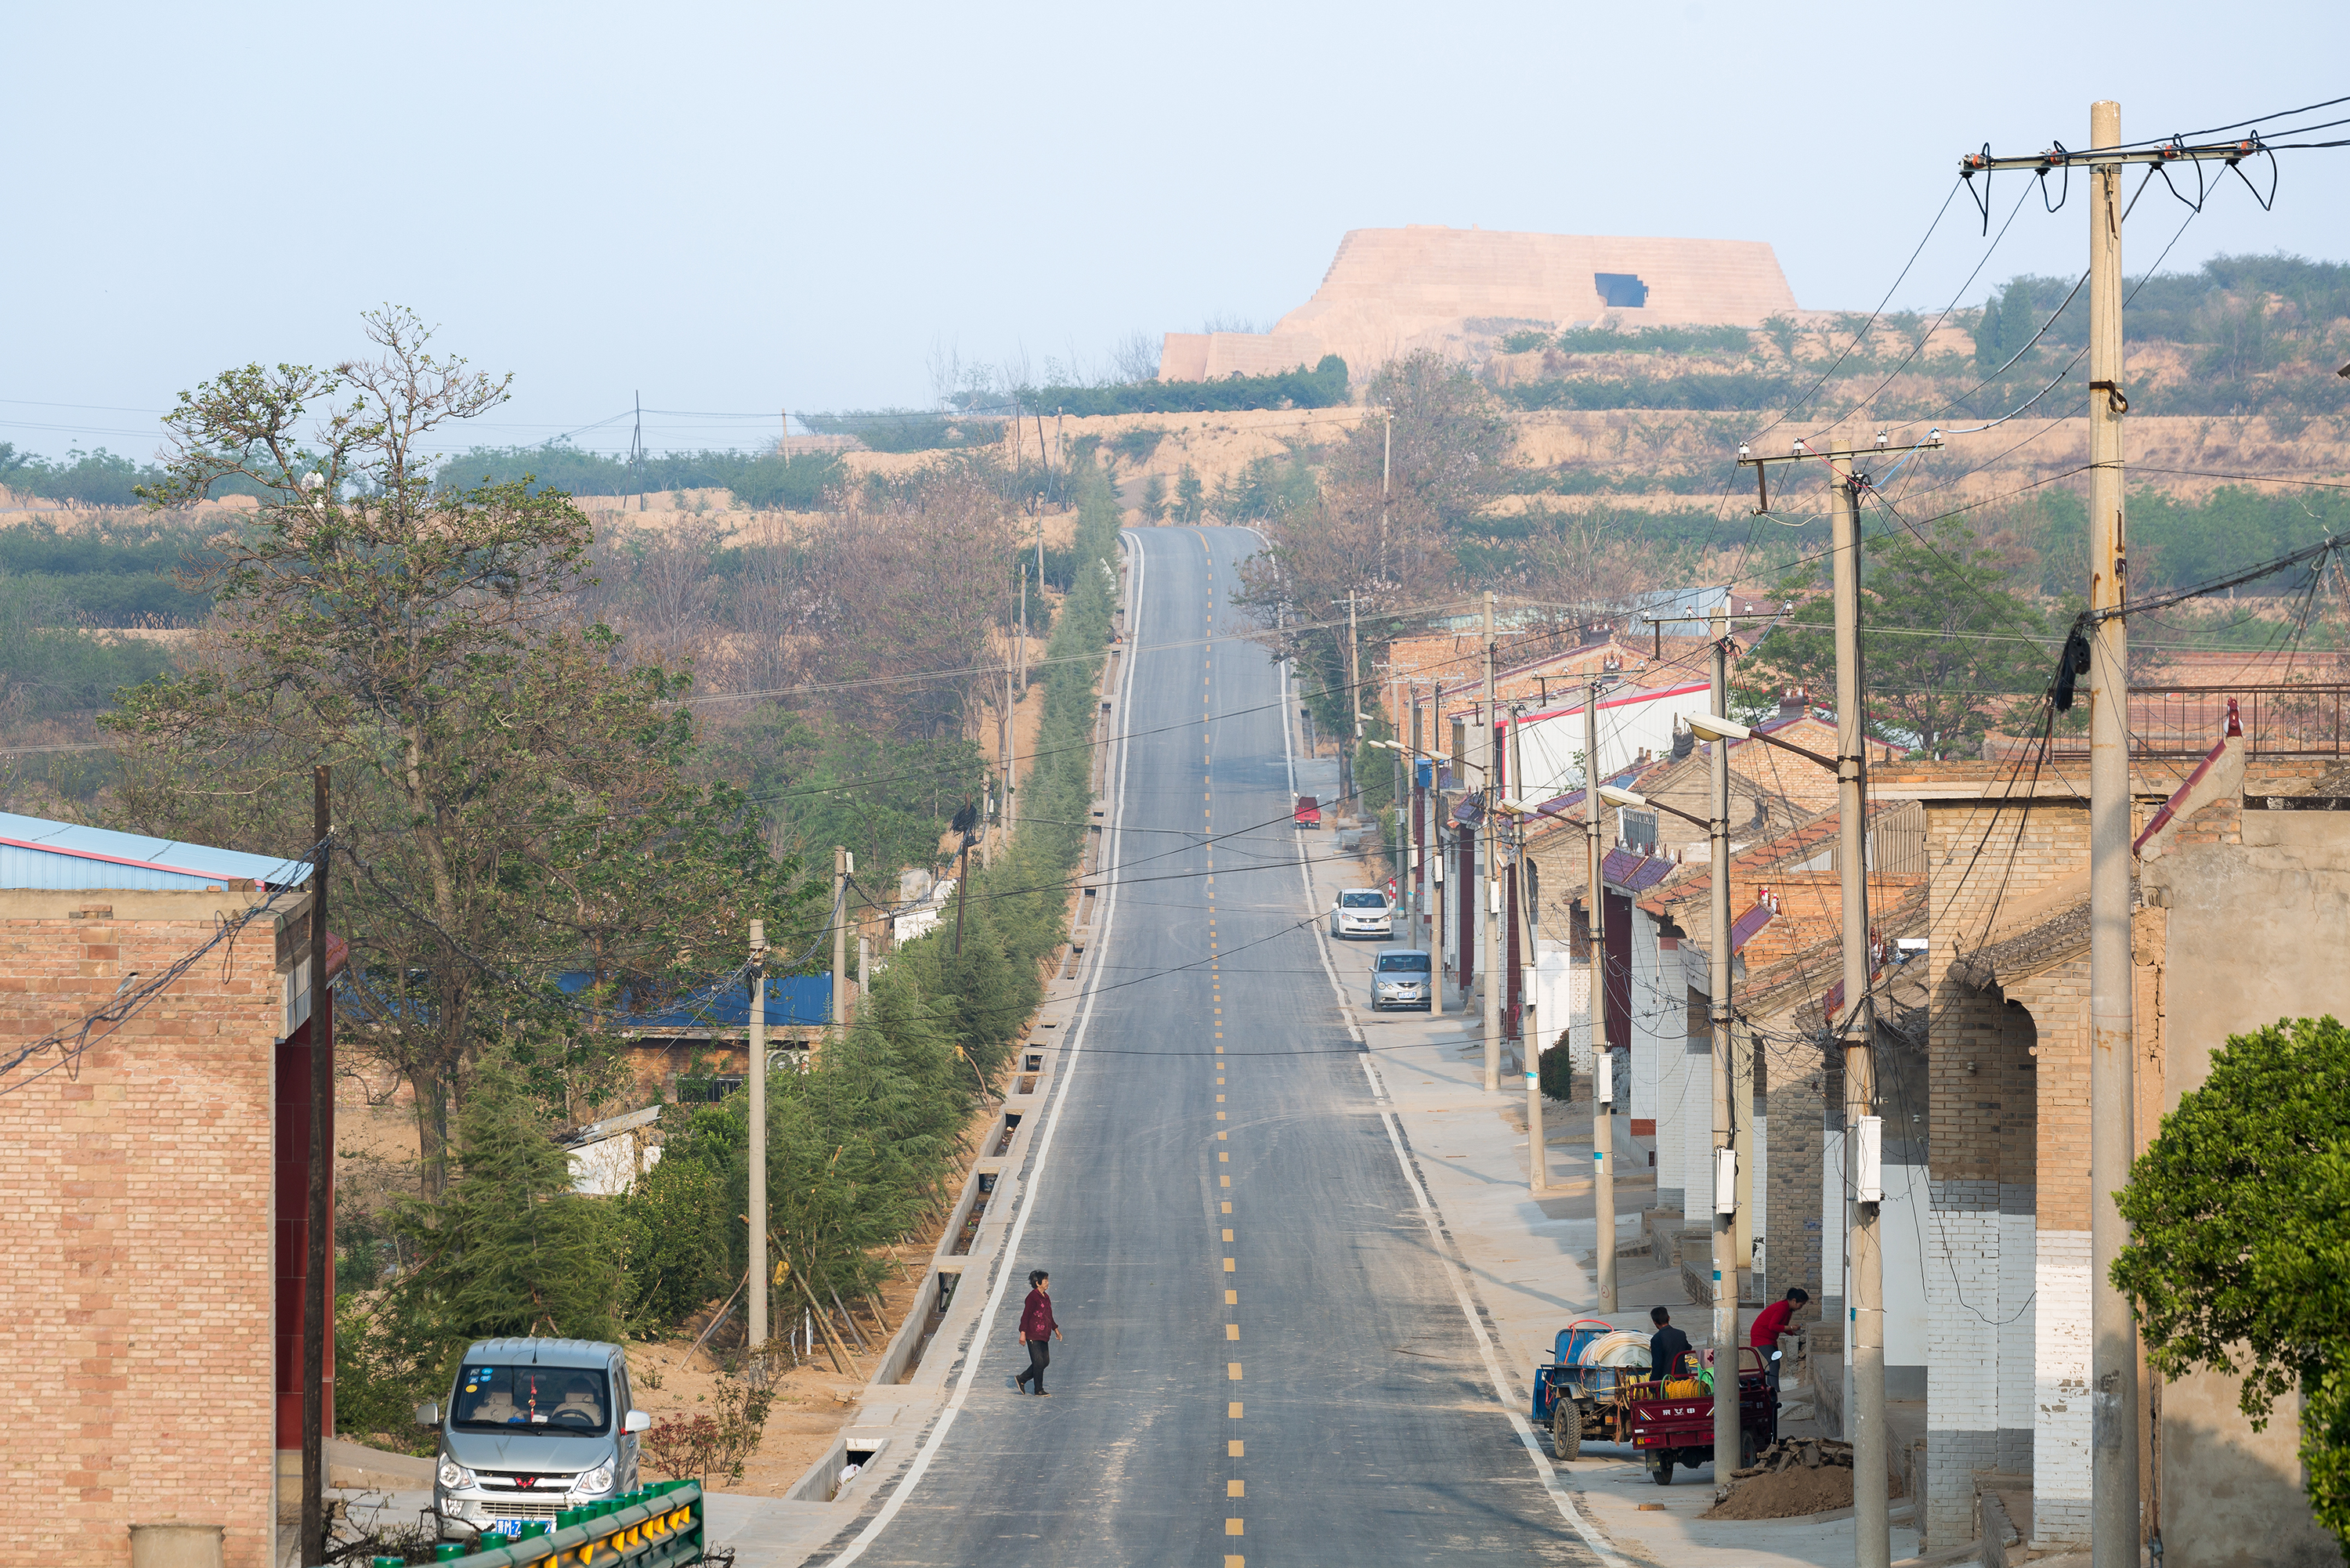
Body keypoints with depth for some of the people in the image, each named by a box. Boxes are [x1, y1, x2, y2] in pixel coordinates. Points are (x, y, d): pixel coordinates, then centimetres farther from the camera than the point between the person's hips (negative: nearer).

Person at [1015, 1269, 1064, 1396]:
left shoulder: (1046, 1297, 14)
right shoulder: (1032, 1297, -12)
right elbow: (1025, 1316, -14)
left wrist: (1056, 1330, 25)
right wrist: (1023, 1333, -18)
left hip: (1043, 1335, 9)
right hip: (1033, 1336, -9)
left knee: (1045, 1361, 10)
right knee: (1039, 1362, -6)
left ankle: (1021, 1380, 22)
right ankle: (1039, 1390, 4)